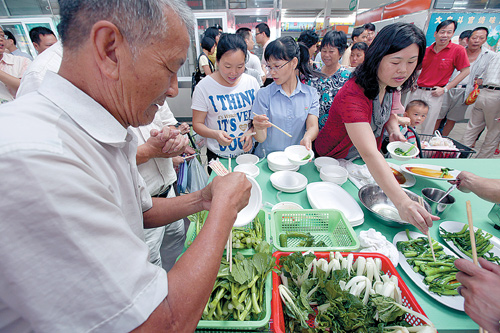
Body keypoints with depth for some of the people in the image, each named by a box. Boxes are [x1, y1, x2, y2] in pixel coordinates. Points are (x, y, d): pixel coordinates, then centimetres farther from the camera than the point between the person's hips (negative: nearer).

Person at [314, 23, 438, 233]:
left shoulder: (388, 84, -9)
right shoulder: (353, 95, -37)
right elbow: (369, 153, -49)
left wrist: (394, 130, -10)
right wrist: (401, 201, -57)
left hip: (364, 165, 8)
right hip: (332, 161, -7)